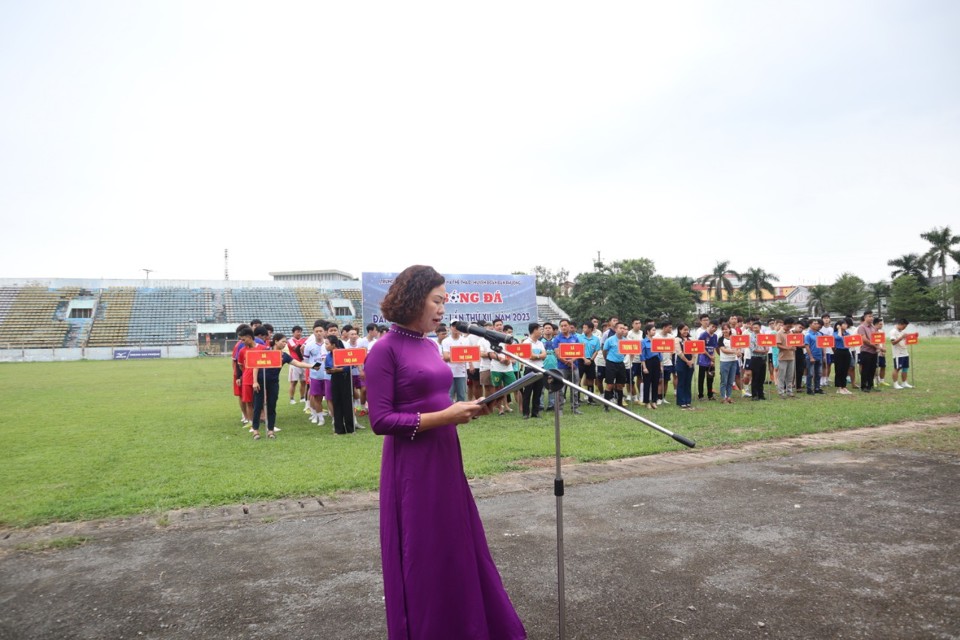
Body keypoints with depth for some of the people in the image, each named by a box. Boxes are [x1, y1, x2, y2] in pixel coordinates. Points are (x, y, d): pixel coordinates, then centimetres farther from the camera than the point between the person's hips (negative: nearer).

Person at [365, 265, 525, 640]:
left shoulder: (429, 346, 10)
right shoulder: (385, 350, -14)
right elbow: (380, 420, -18)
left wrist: (464, 410, 0)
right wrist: (444, 417, -20)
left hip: (445, 461, 8)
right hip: (413, 469, -8)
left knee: (458, 551, 17)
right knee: (422, 560, 6)